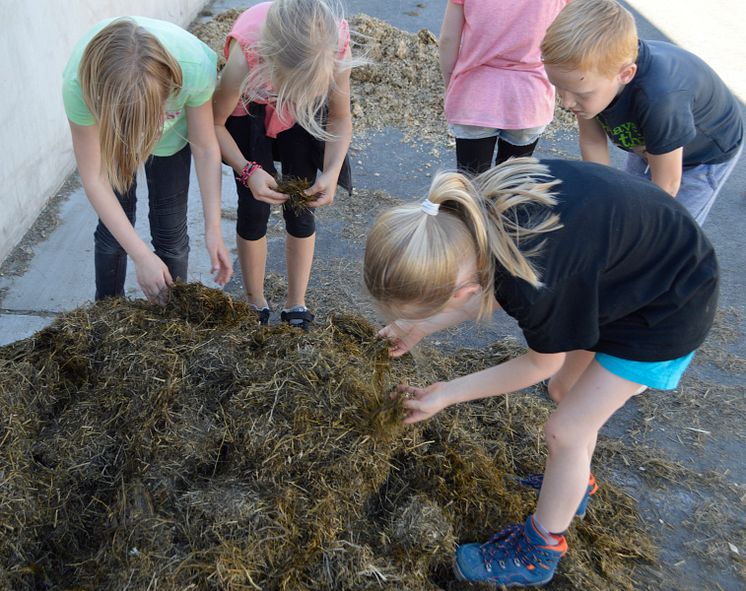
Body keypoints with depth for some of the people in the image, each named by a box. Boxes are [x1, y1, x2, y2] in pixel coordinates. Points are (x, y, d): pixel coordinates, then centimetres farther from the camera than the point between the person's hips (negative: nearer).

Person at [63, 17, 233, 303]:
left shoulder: (194, 67, -42)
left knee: (171, 229, 0)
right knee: (113, 225, 2)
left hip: (172, 128, 0)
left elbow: (206, 150, -25)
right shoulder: (79, 84, -41)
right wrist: (142, 256, -34)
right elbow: (94, 178, -31)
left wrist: (213, 229, -26)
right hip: (106, 127, 0)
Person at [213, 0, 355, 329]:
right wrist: (248, 170, -38)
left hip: (304, 114, 2)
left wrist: (332, 173, -34)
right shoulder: (245, 57, -41)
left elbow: (340, 118, -18)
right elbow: (215, 123, -23)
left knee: (300, 208, -2)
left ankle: (296, 306, 16)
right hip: (249, 112, -1)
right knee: (254, 209, -3)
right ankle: (256, 306, 19)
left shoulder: (337, 44, -36)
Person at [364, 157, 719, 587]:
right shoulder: (467, 211, -22)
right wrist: (422, 326, -5)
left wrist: (446, 394, -9)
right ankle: (576, 485, 46)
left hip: (667, 305, -7)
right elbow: (497, 290, 0)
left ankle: (539, 552, 22)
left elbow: (542, 363, -16)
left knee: (566, 431, 1)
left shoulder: (534, 286, -40)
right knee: (565, 389, 20)